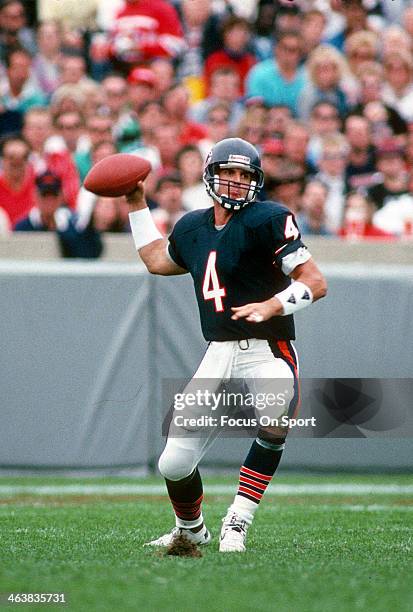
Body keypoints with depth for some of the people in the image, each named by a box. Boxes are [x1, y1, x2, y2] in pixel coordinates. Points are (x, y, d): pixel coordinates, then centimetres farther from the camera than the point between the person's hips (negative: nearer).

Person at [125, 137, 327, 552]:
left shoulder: (266, 221, -7)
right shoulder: (192, 228, 13)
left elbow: (315, 283, -11)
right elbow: (157, 261, 35)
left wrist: (272, 306, -27)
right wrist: (137, 205, 34)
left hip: (267, 352, -5)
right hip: (219, 356, 5)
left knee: (275, 427, -37)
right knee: (174, 465, 0)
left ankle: (236, 525, -22)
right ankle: (190, 529, 31)